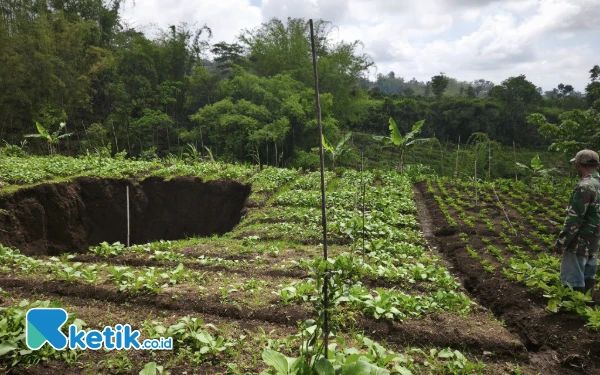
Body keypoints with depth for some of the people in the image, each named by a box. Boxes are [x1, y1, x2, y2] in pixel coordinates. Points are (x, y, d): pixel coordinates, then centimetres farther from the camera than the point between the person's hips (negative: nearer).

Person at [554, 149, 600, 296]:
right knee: (588, 277, 18)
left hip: (579, 243, -9)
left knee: (572, 281, -1)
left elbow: (574, 219, -22)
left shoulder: (585, 186, -22)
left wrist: (561, 243, -14)